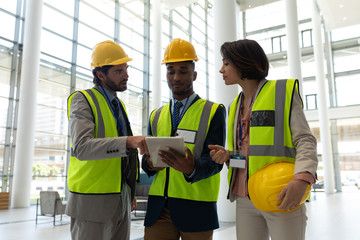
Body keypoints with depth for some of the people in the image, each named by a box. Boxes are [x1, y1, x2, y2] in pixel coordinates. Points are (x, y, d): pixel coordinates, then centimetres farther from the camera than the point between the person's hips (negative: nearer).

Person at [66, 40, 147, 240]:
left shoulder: (119, 105, 15)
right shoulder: (82, 100, -9)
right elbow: (82, 148, -25)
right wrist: (128, 142, -36)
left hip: (121, 200, 7)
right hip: (93, 201, -7)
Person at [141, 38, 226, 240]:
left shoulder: (214, 112, 1)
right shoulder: (156, 116, 14)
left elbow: (214, 160, -8)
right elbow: (146, 158, 14)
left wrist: (191, 168, -29)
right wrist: (150, 164, -9)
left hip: (196, 208, -3)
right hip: (158, 207, 3)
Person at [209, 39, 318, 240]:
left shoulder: (283, 92, -2)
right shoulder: (236, 105, 17)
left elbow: (305, 140, -8)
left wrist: (302, 179, -25)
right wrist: (227, 155, 0)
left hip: (283, 198, -5)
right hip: (245, 200, 6)